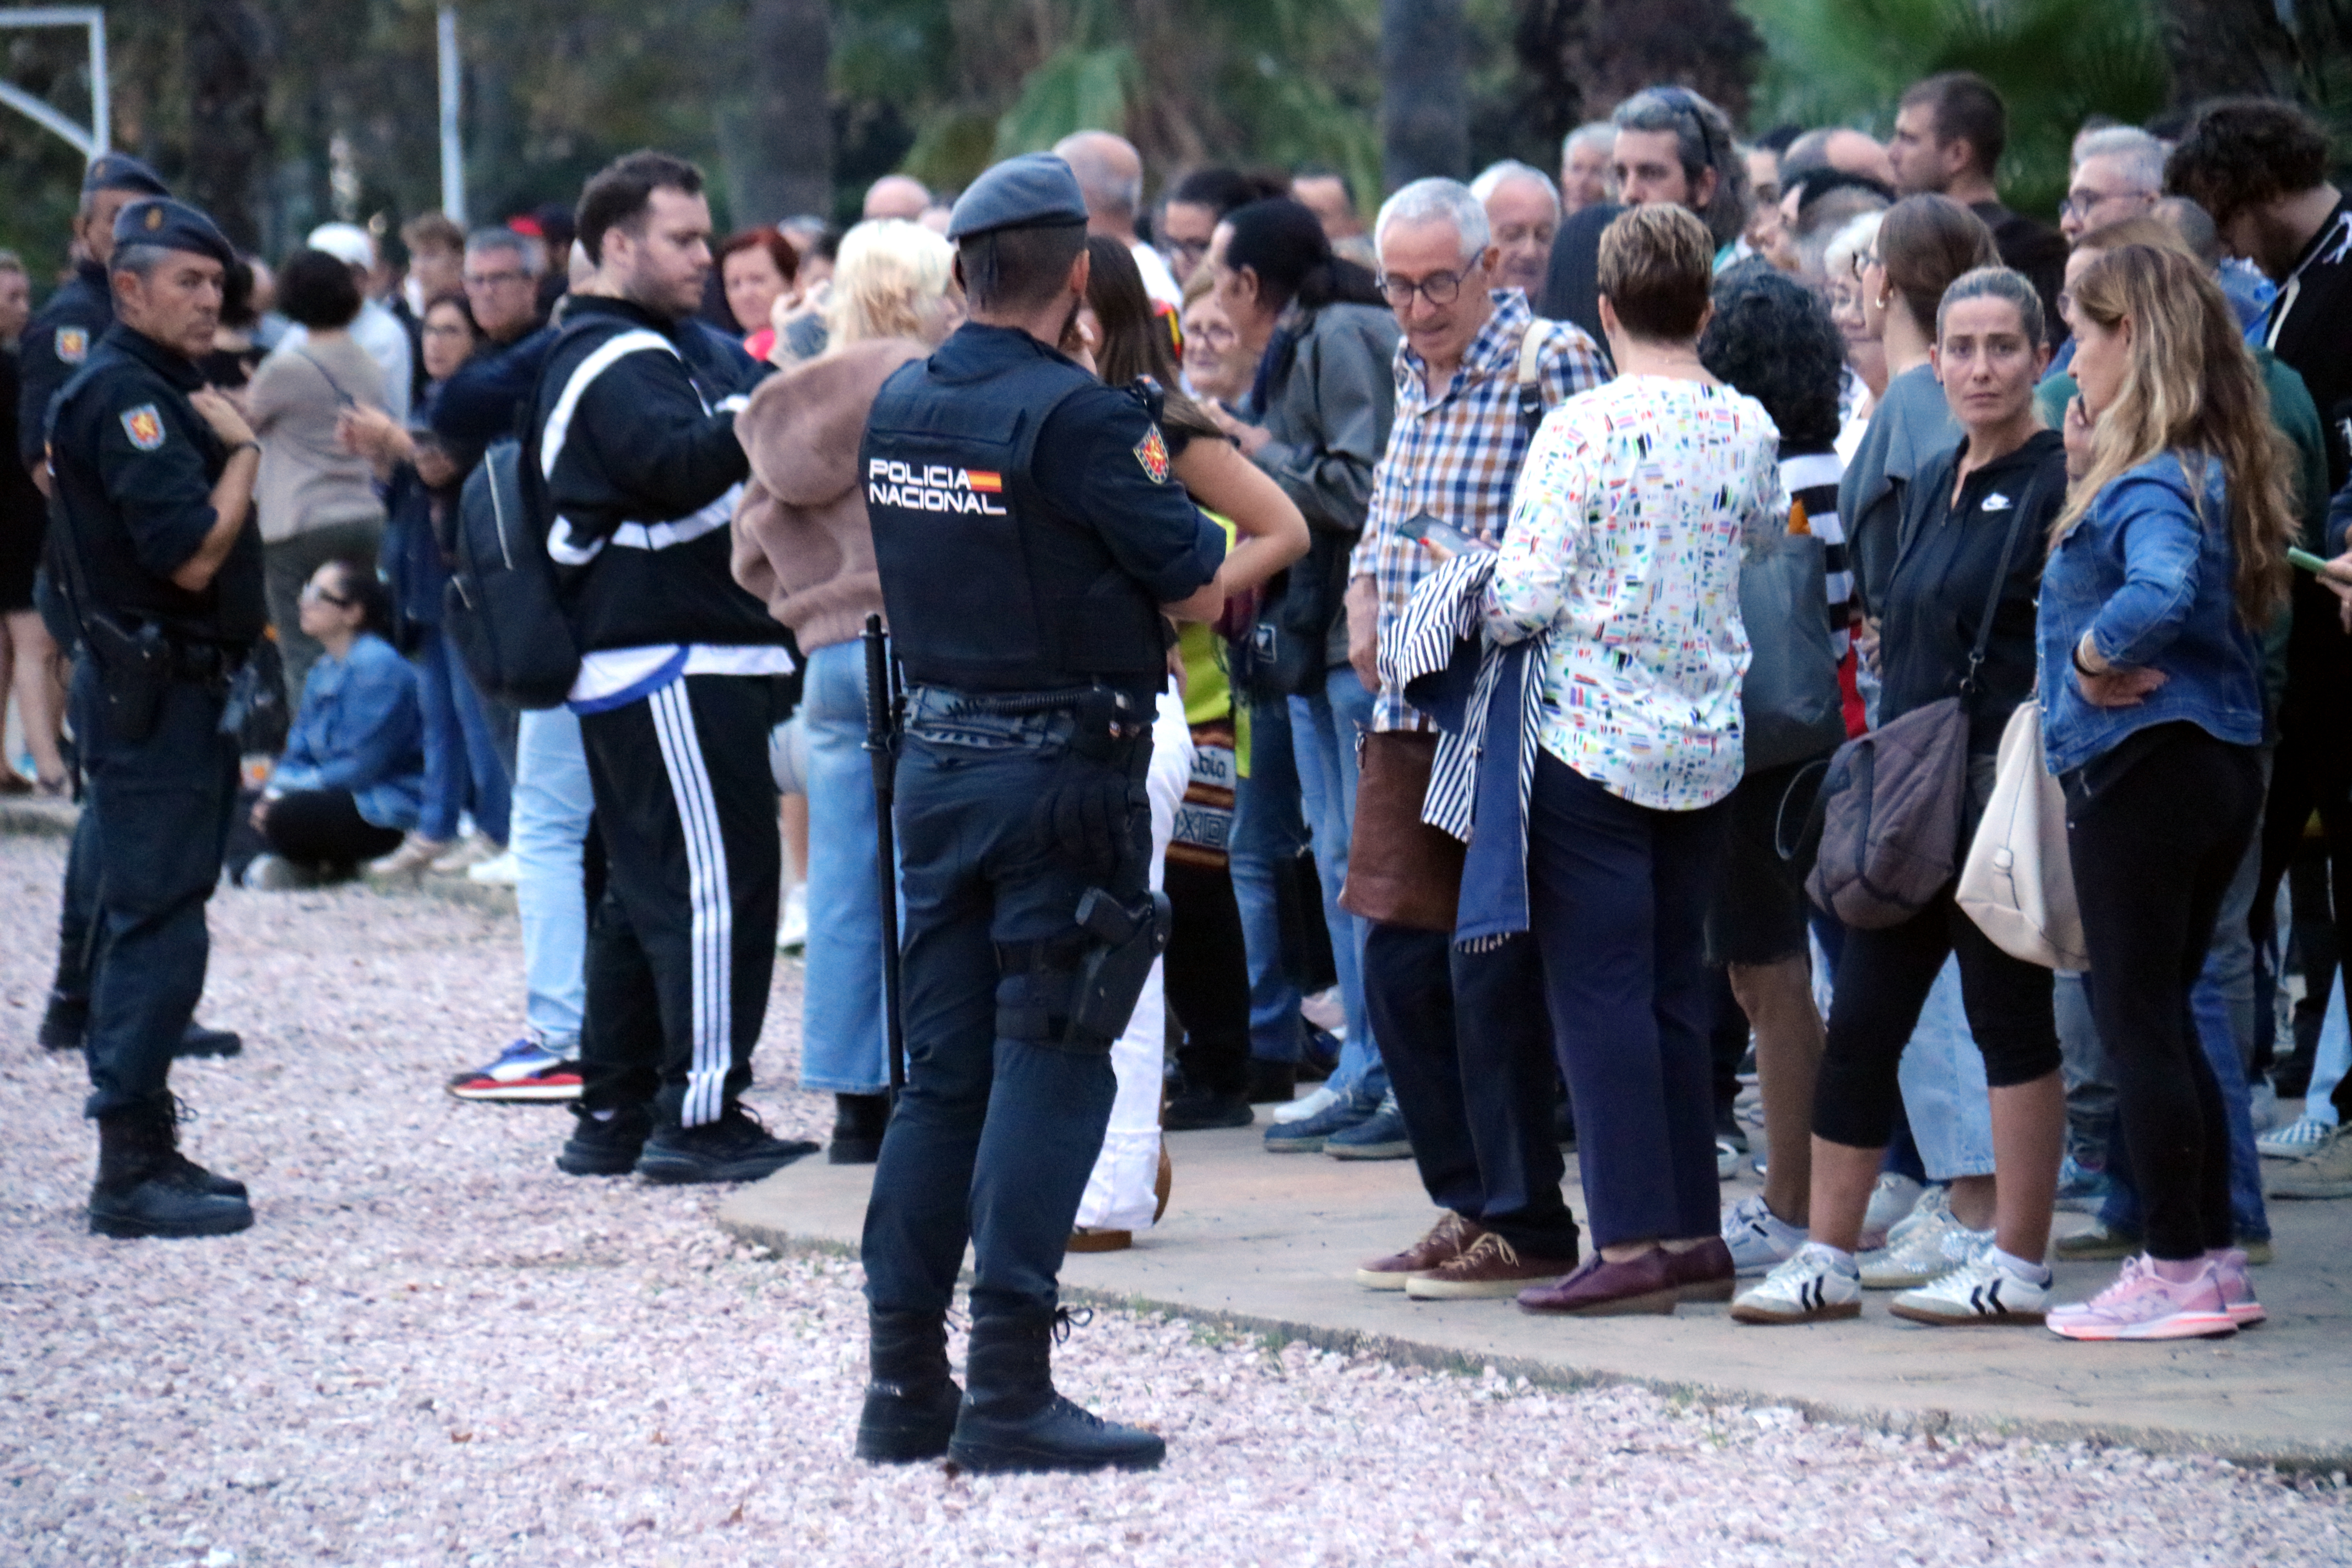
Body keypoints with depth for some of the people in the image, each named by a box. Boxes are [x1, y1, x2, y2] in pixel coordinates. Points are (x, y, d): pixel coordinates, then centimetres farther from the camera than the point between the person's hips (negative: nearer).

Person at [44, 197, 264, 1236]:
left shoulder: (161, 394, 17)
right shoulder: (122, 395, -16)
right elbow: (191, 555, -24)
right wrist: (242, 452, -11)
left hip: (178, 693, 11)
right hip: (150, 700, -11)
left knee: (145, 925, 14)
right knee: (155, 926, -10)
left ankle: (145, 1151, 20)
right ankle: (132, 1173, -9)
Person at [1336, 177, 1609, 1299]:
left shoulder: (1550, 362, -10)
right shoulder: (1412, 368, 14)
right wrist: (1365, 594, 9)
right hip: (1408, 711, 8)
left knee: (1491, 974, -6)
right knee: (1397, 967, 9)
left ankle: (1524, 1226, 3)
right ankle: (1467, 1204, 19)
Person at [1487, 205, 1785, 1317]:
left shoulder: (1585, 429, -14)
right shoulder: (1750, 431, 2)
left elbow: (1526, 597, -16)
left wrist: (1481, 617, 5)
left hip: (1594, 740, -5)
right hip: (1708, 744, 5)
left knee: (1599, 989, -2)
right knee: (1677, 986, 14)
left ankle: (1631, 1245, -6)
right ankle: (1693, 1234, 15)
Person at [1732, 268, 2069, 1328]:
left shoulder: (2059, 483, -8)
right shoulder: (1934, 486, 16)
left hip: (2004, 791, -8)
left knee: (2008, 1013, -2)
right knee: (1861, 1018, 7)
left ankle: (2017, 1268, 5)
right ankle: (1827, 1262, 11)